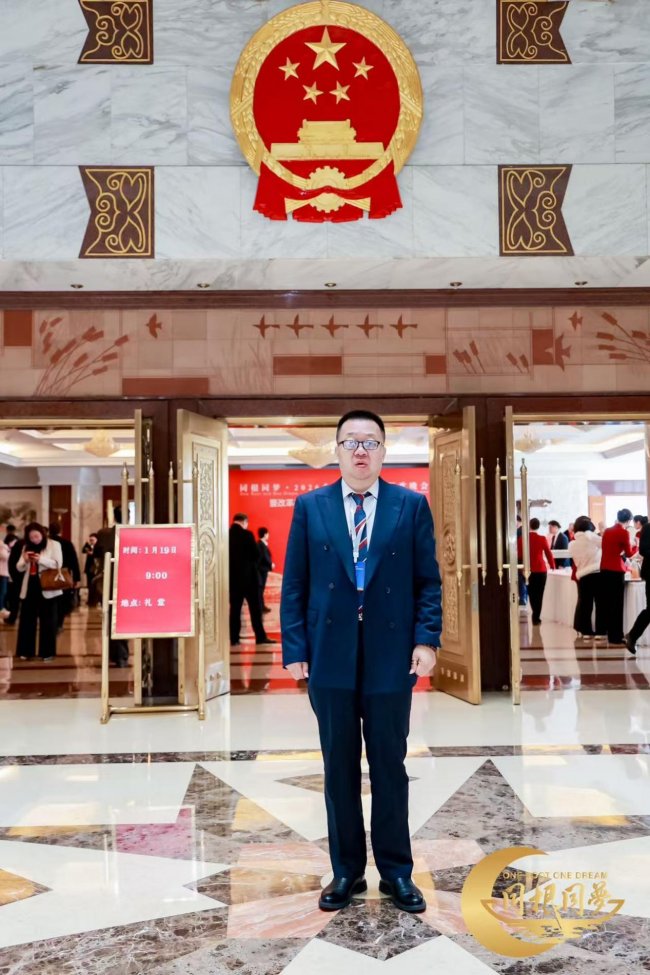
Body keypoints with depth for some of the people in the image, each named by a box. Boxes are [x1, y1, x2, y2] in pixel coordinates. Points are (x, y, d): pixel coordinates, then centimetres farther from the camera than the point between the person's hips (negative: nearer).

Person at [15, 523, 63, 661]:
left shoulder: (54, 545, -1)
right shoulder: (26, 546, 12)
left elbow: (58, 564, -9)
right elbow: (19, 568, 11)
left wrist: (41, 559, -20)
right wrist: (24, 560, -11)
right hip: (30, 587, 4)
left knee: (47, 620, 2)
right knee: (27, 619, 5)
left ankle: (47, 652, 8)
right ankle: (26, 651, 13)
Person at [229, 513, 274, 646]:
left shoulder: (227, 535, -1)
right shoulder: (247, 534, -11)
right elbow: (256, 555, -9)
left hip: (232, 577, 4)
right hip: (249, 576, -4)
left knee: (235, 608, 7)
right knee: (255, 608, 4)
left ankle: (234, 638, 5)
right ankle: (260, 636, 5)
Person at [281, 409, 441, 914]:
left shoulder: (412, 505, 3)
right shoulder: (310, 506, 4)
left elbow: (428, 580, 2)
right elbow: (294, 584, 3)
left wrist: (427, 639, -9)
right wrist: (294, 648, -4)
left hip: (391, 657, 0)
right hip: (330, 658, 1)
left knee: (389, 766, 9)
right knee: (339, 768, 10)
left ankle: (396, 870, 23)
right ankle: (347, 870, 24)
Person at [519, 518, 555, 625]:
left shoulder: (522, 539, -4)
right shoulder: (542, 538, -8)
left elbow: (519, 555, 2)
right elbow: (548, 553, -1)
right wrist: (552, 566, 15)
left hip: (528, 570, 2)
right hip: (540, 569, -2)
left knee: (531, 594, 16)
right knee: (539, 594, 6)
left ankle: (535, 615, 26)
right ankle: (536, 618, 6)